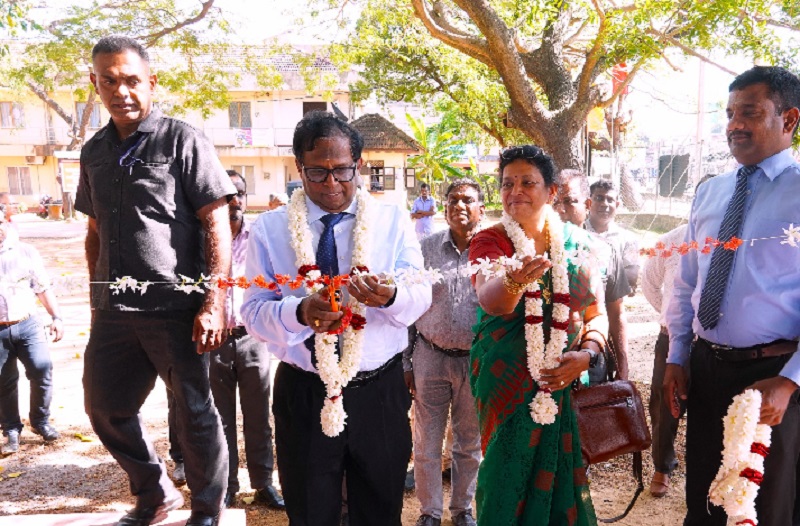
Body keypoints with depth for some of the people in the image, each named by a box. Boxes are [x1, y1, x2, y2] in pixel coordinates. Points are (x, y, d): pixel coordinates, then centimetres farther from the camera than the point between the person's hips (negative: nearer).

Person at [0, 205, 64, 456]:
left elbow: (43, 287, 9)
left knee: (42, 369, -12)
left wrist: (56, 317, 3)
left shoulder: (26, 251, 6)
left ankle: (40, 421, 9)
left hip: (28, 324, 0)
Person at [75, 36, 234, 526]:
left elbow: (217, 225, -11)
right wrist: (98, 297, 18)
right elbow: (96, 232, 19)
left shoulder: (183, 140, -5)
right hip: (114, 312, 7)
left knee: (195, 413, 5)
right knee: (105, 408, 16)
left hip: (175, 308, -6)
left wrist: (215, 303, -17)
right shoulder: (95, 152, 12)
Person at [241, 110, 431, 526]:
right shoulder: (268, 228, -2)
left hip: (379, 394, 1)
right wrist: (300, 313, -28)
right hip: (303, 395, 0)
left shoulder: (393, 221, 0)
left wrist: (390, 297, -31)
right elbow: (253, 312, -7)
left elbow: (420, 297, -8)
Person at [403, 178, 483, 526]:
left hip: (477, 360, 0)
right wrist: (405, 362, 0)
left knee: (470, 444, 16)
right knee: (427, 443, 10)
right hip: (431, 357, 0)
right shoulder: (426, 248, -1)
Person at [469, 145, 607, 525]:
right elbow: (490, 300, -25)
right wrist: (513, 282, -47)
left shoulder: (576, 241, 3)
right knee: (508, 478, 6)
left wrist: (586, 354, -10)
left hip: (567, 386, 2)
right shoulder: (488, 241, -5)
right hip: (508, 386, -2)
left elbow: (597, 314, 8)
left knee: (563, 477, 10)